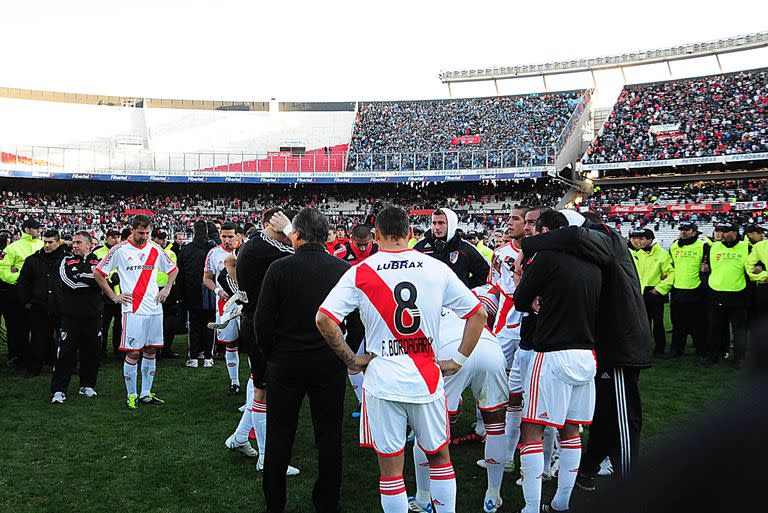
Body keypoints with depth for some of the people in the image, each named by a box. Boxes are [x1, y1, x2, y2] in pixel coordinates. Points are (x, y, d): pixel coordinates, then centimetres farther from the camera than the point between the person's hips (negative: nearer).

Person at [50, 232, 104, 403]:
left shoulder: (98, 262, 9)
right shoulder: (66, 262, 8)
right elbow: (68, 282, -11)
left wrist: (80, 276, -11)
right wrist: (91, 280, -7)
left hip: (93, 316, 1)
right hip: (71, 316, -1)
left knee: (92, 352, 8)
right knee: (66, 352, -4)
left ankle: (87, 385, 23)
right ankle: (59, 390, 1)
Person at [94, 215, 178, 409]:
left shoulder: (155, 249, 9)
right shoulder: (120, 250, -3)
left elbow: (173, 269, 22)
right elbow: (98, 273, 1)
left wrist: (167, 289, 9)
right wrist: (114, 296, -2)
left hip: (155, 309, 4)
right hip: (133, 310, -4)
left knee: (151, 351, 9)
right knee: (133, 353, -3)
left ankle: (145, 393, 20)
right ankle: (131, 395, 9)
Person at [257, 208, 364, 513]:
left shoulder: (280, 268, -10)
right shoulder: (345, 270, -6)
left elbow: (263, 321, -8)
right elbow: (358, 321, 1)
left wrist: (271, 354, 6)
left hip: (285, 362, -1)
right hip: (330, 365, 1)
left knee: (279, 436, 13)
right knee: (329, 436, 13)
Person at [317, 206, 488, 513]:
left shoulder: (360, 272, -5)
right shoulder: (437, 268, 0)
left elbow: (324, 319, -12)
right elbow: (478, 314, 3)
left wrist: (350, 359, -2)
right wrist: (458, 361, 7)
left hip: (382, 382, -1)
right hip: (429, 381, 2)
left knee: (391, 467, 10)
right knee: (439, 456, 20)